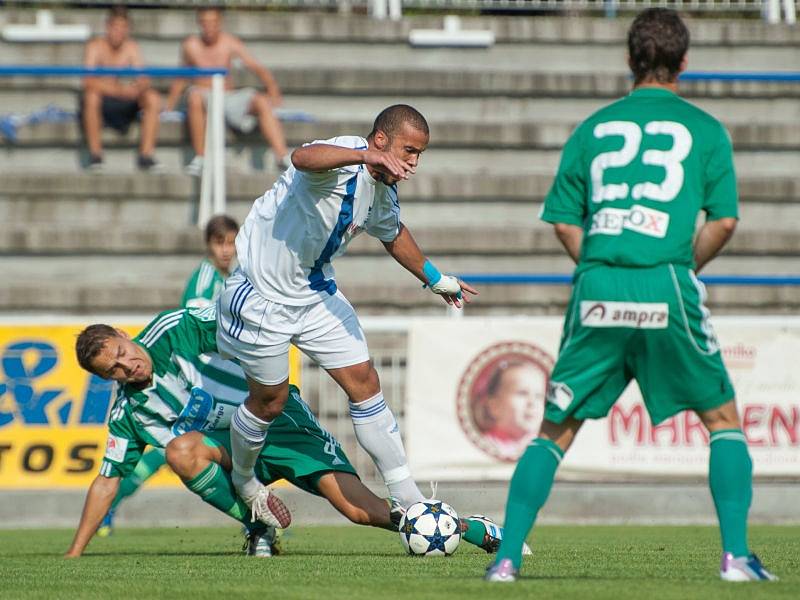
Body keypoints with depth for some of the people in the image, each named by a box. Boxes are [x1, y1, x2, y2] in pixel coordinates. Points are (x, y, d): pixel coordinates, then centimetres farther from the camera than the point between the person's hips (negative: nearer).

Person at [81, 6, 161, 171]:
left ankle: (146, 154, -18)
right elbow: (88, 82, -24)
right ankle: (95, 154, -28)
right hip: (101, 102, -4)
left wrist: (139, 86, -34)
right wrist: (119, 89, -38)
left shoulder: (132, 47, 1)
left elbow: (143, 79, -7)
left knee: (153, 98, -19)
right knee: (92, 95, -36)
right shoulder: (95, 46, -11)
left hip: (124, 102, 4)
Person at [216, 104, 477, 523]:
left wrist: (433, 278, 32)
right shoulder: (342, 160, -26)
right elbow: (303, 158, -52)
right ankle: (243, 486, 33)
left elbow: (393, 234, 25)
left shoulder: (384, 195, 1)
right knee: (270, 399, 5)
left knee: (364, 383, 1)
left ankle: (408, 499, 5)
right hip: (262, 295, -8)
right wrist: (367, 156, -67)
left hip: (315, 292, 8)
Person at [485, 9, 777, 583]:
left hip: (597, 291, 2)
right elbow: (724, 220, 0)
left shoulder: (593, 127, 14)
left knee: (556, 430, 11)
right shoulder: (704, 129, 7)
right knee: (723, 419, 13)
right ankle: (736, 554, 2)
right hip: (667, 288, -2)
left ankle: (507, 557, 3)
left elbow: (564, 222, 12)